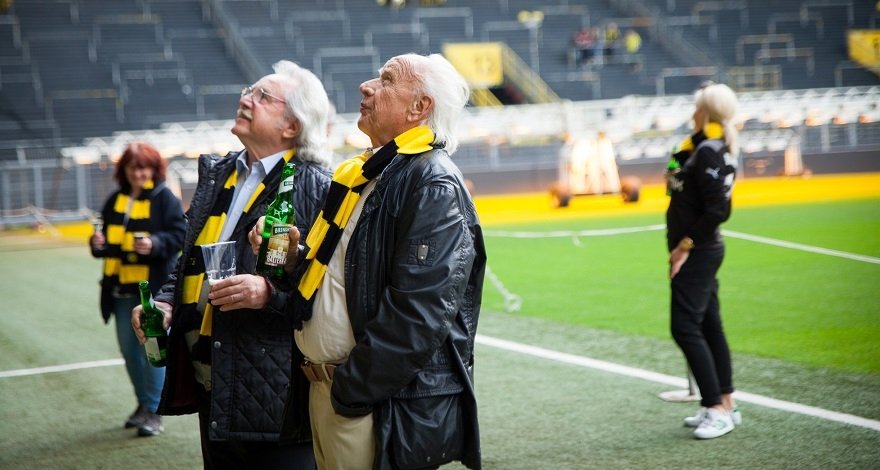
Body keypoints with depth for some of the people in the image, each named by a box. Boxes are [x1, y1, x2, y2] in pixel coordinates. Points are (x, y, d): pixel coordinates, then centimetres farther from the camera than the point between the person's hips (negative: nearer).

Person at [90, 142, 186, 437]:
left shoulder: (164, 198, -6)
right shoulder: (115, 201, 12)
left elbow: (180, 234, -12)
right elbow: (109, 239, 19)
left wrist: (155, 243, -28)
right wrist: (98, 243, -3)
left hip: (154, 286, -7)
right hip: (122, 287, 7)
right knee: (128, 347, 13)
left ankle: (154, 412, 1)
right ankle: (144, 403, 28)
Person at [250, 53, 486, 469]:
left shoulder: (434, 185, -16)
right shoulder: (365, 174, 13)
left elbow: (418, 315, -23)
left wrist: (352, 389, -18)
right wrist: (294, 258, 2)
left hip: (385, 408, -9)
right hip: (324, 387, 9)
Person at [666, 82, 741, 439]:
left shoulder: (708, 151, -19)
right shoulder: (710, 146, 11)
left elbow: (717, 210, -23)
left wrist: (685, 245, -19)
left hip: (696, 253, -10)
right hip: (704, 250, 10)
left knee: (685, 328, -9)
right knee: (709, 327, 13)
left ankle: (717, 409, -6)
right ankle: (726, 405, 20)